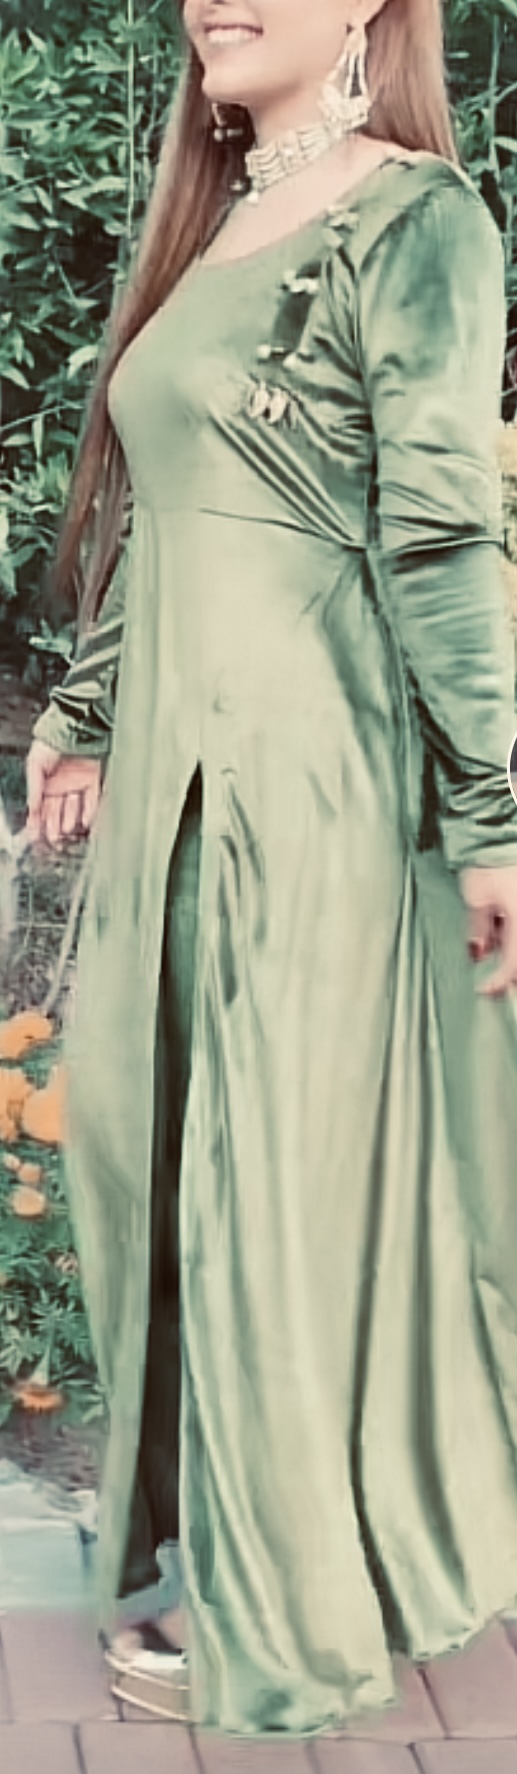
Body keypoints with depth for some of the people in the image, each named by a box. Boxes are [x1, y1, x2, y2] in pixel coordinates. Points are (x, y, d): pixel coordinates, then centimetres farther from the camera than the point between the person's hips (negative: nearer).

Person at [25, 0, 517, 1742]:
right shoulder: (212, 221, 16)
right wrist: (86, 715, 21)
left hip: (312, 778, -8)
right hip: (176, 772, 8)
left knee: (289, 1186, 2)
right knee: (154, 1154, 14)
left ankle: (293, 1628, 20)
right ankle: (206, 1522, 33)